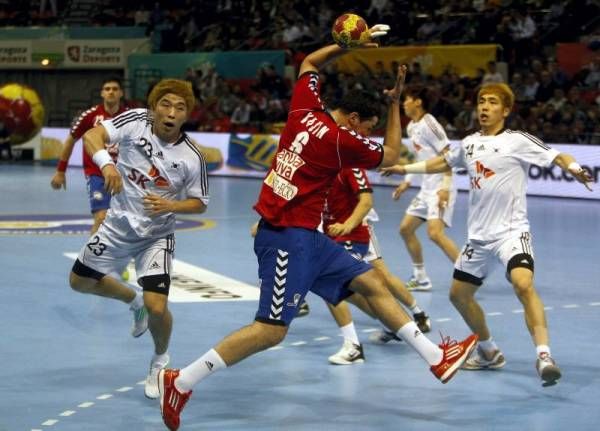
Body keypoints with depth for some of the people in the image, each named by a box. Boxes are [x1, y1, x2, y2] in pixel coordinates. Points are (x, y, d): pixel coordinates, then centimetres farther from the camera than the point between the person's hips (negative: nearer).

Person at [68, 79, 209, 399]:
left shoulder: (191, 158, -17)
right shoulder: (136, 121, -16)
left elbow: (199, 203, -6)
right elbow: (91, 135, -23)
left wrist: (170, 205, -25)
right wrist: (106, 163, -42)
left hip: (156, 236, -3)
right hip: (119, 225, 3)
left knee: (156, 307, -16)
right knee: (80, 282, 17)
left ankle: (160, 361, 17)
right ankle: (134, 301, 44)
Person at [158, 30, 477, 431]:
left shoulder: (306, 108, 3)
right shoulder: (342, 140, -16)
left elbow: (310, 62, 24)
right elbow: (391, 155, 3)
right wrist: (395, 103, 7)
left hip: (306, 236, 10)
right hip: (287, 237, -10)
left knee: (373, 284, 11)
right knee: (272, 330, -13)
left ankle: (436, 357, 17)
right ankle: (181, 382, -9)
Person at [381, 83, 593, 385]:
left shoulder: (517, 141, -6)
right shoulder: (469, 143, 11)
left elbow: (556, 156, -15)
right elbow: (444, 163, 30)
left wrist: (573, 168, -36)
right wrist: (406, 168, 32)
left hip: (511, 231, -7)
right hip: (478, 235, 7)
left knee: (523, 285, -30)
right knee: (459, 294, 13)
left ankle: (543, 356, -31)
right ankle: (489, 352, 32)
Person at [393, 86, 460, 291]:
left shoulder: (428, 124, -15)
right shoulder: (411, 127, 13)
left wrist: (445, 187, -25)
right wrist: (407, 182, 21)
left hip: (440, 187, -10)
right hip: (426, 188, 10)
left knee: (435, 232, -23)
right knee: (406, 228, 12)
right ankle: (420, 278, 22)